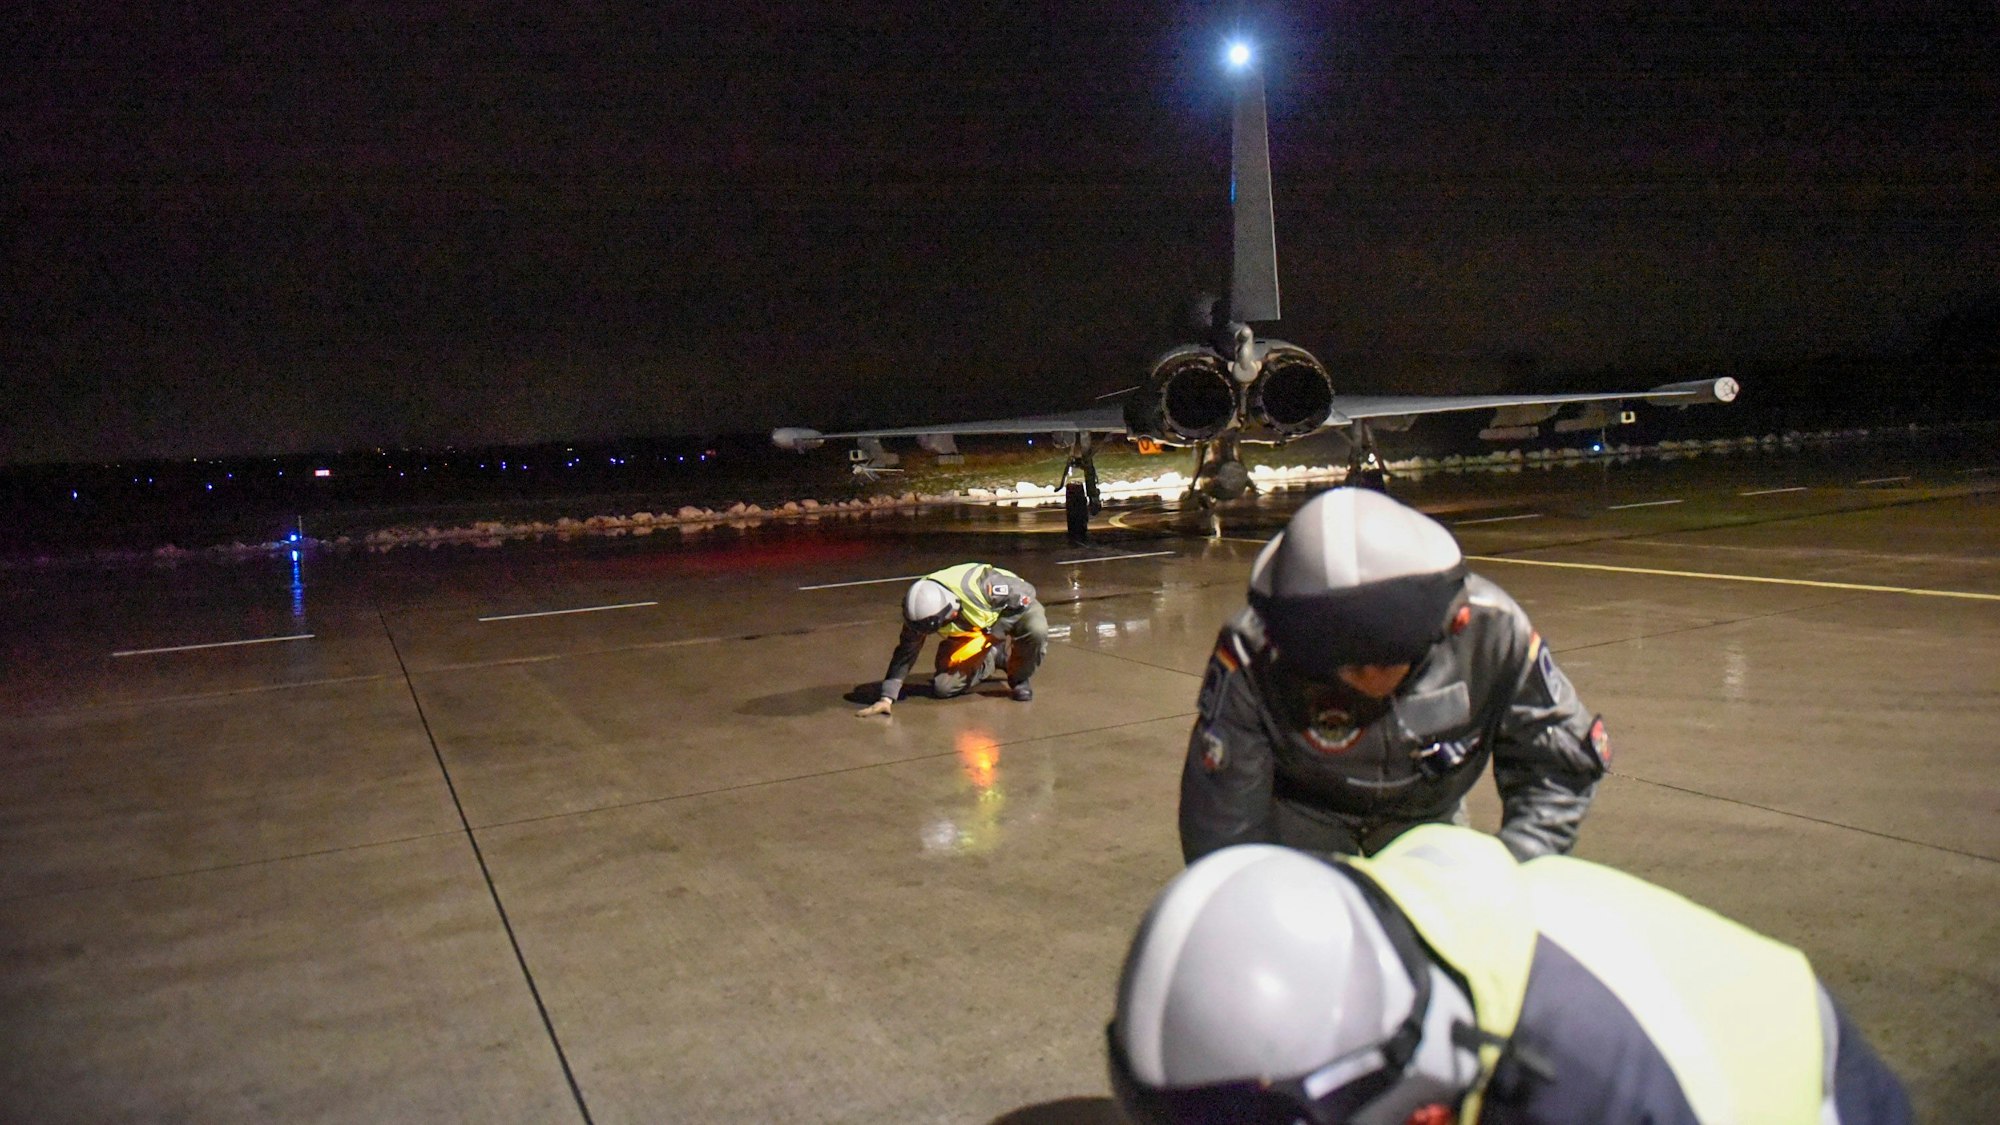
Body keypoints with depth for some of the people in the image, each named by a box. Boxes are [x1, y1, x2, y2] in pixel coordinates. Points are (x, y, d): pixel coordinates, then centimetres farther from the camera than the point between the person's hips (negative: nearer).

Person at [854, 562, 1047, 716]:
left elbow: (1025, 594, -27)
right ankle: (994, 658, 16)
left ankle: (1020, 678, -7)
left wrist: (997, 631, -28)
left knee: (1036, 630, -39)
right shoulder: (922, 612, -26)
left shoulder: (980, 585, -42)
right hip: (969, 631, 4)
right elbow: (906, 652, -17)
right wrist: (886, 698, -22)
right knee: (943, 687, -9)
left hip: (1016, 608, -4)